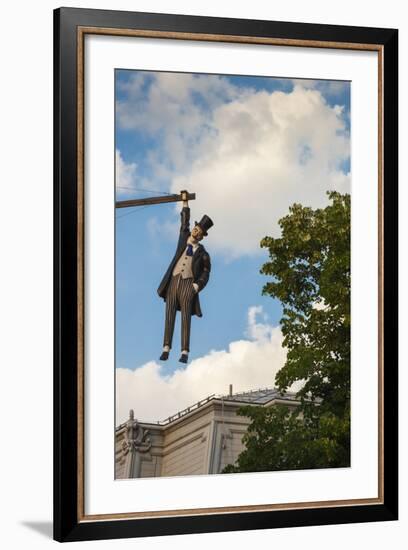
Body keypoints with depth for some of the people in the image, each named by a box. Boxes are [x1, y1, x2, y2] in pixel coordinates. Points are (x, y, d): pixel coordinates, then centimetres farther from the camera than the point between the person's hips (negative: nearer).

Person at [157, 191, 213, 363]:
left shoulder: (203, 253, 7)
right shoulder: (184, 237, 14)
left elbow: (206, 273, 5)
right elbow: (184, 220, 23)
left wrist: (196, 286, -11)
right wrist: (185, 201, 30)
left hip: (188, 283, -3)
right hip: (173, 281, 3)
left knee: (186, 318, -8)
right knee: (170, 315, -5)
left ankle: (185, 353, -11)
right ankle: (166, 349, -7)